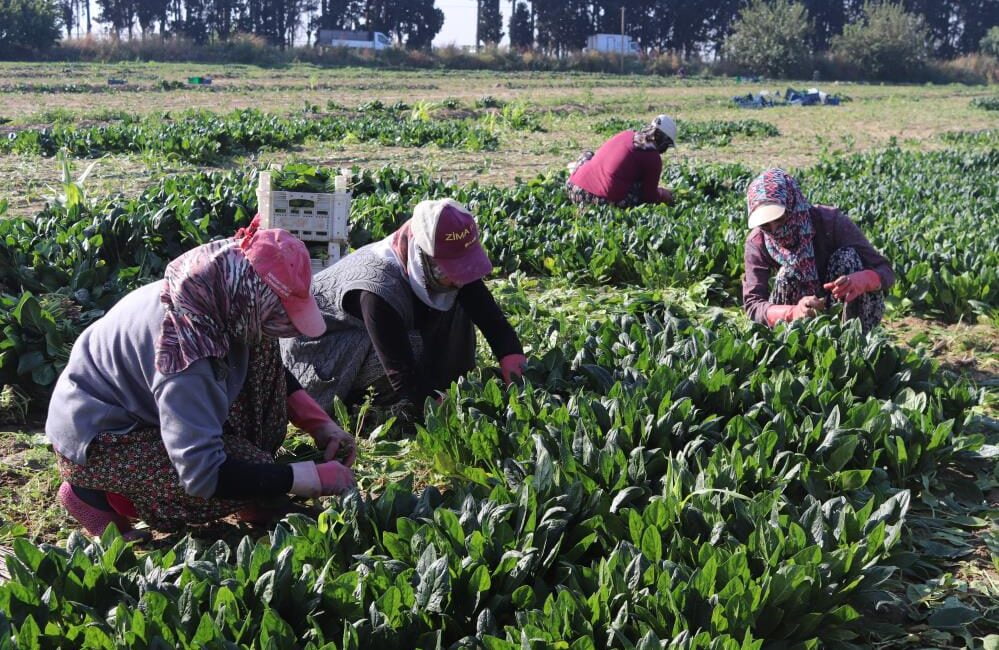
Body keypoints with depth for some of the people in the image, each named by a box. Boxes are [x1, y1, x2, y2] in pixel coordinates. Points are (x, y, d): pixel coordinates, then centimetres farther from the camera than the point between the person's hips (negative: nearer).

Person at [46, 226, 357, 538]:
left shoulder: (218, 294, -15)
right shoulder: (184, 348, -38)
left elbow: (271, 373, 6)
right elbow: (204, 475, -38)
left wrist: (321, 423, -6)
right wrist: (317, 477, -33)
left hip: (141, 405, 8)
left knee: (259, 351, -6)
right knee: (248, 477, -22)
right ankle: (97, 493, -6)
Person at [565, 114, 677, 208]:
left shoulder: (626, 135, 16)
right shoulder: (654, 158, -3)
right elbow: (650, 196, 2)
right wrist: (663, 196, 26)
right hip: (608, 201, -8)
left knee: (588, 155, 38)